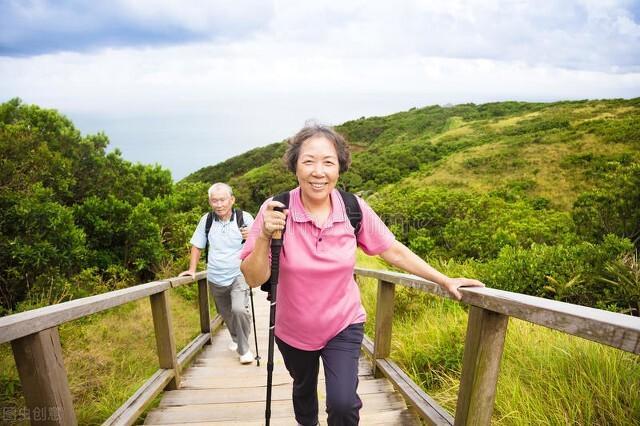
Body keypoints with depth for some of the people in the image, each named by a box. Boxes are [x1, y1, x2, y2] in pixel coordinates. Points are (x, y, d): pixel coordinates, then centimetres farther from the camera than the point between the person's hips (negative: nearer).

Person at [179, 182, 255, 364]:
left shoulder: (245, 218, -9)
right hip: (215, 279, 3)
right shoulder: (206, 220, -3)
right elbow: (197, 245, 9)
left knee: (239, 309, -22)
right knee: (226, 314, 17)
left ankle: (244, 349, 0)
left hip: (238, 275, -3)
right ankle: (236, 339, 47)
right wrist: (192, 270, 4)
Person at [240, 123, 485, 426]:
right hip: (293, 331, 1)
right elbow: (253, 278, -20)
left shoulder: (354, 209, -18)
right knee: (303, 388, 26)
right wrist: (265, 237, -37)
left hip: (343, 326, 0)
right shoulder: (277, 210, -22)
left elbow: (394, 251, -7)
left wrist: (445, 281, -5)